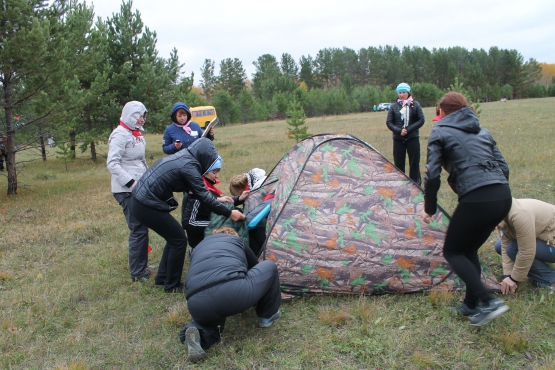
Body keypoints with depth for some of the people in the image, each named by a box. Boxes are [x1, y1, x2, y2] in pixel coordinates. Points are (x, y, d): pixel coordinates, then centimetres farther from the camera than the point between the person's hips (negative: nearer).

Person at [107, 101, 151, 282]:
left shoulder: (136, 134, 16)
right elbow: (112, 163, -17)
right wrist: (131, 183, -23)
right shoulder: (120, 135, -10)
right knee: (138, 229, -7)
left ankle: (142, 266, 25)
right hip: (127, 190, -8)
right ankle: (137, 273, 3)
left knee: (142, 228, 13)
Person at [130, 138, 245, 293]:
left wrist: (217, 200, 24)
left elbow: (198, 191, 21)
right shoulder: (188, 167, -19)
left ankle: (162, 277, 31)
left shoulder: (182, 157, 10)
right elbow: (203, 196, -16)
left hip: (140, 200, 9)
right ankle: (172, 285, 15)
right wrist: (229, 213, -11)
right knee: (179, 240, 2)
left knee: (174, 237, 19)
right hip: (148, 207, -9)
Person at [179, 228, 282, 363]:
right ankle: (268, 316, 35)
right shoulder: (236, 240, 32)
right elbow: (254, 266, 46)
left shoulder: (198, 248, 38)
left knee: (212, 321, 39)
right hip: (235, 292, -3)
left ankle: (199, 332, 6)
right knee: (270, 267, 24)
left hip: (198, 305, 4)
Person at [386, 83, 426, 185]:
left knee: (414, 163, 2)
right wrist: (399, 131, -13)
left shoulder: (415, 105, 1)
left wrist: (408, 129, -13)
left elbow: (421, 120, -2)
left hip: (413, 138, -1)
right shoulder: (393, 106, 4)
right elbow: (389, 122, 3)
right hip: (398, 139, 1)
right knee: (398, 164, 4)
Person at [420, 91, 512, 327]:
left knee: (452, 252, 12)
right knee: (469, 250, 24)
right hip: (504, 197, 7)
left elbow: (432, 174, -3)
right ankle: (471, 305, 31)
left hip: (476, 201, -7)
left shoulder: (440, 133, 4)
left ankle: (488, 302, -1)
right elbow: (503, 167, 21)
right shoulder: (483, 131, 22)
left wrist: (429, 208, 9)